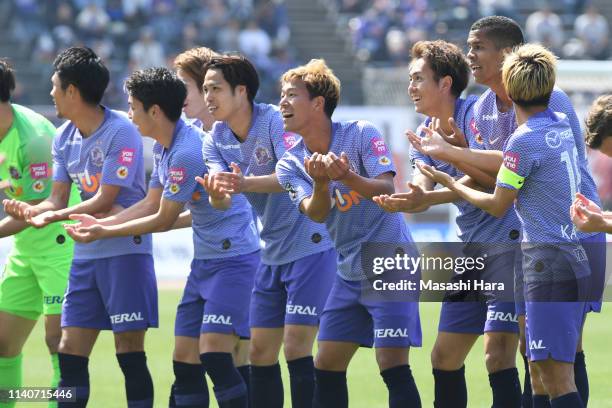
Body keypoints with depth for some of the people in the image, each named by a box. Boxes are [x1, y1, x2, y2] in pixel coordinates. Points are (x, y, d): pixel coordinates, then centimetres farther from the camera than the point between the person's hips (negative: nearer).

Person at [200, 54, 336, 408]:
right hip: (272, 255, 7)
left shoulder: (276, 121, -15)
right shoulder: (216, 140, 4)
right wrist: (217, 191, -34)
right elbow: (222, 202, -9)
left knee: (296, 347, -13)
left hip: (310, 244, -7)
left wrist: (244, 184, -46)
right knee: (260, 352, 7)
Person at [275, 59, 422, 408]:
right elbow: (317, 213, -13)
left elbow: (387, 190, -23)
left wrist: (346, 176, -41)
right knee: (327, 368, 5)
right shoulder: (292, 165, 2)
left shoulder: (361, 135, -11)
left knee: (392, 365, -14)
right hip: (350, 272, 6)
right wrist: (320, 182, -35)